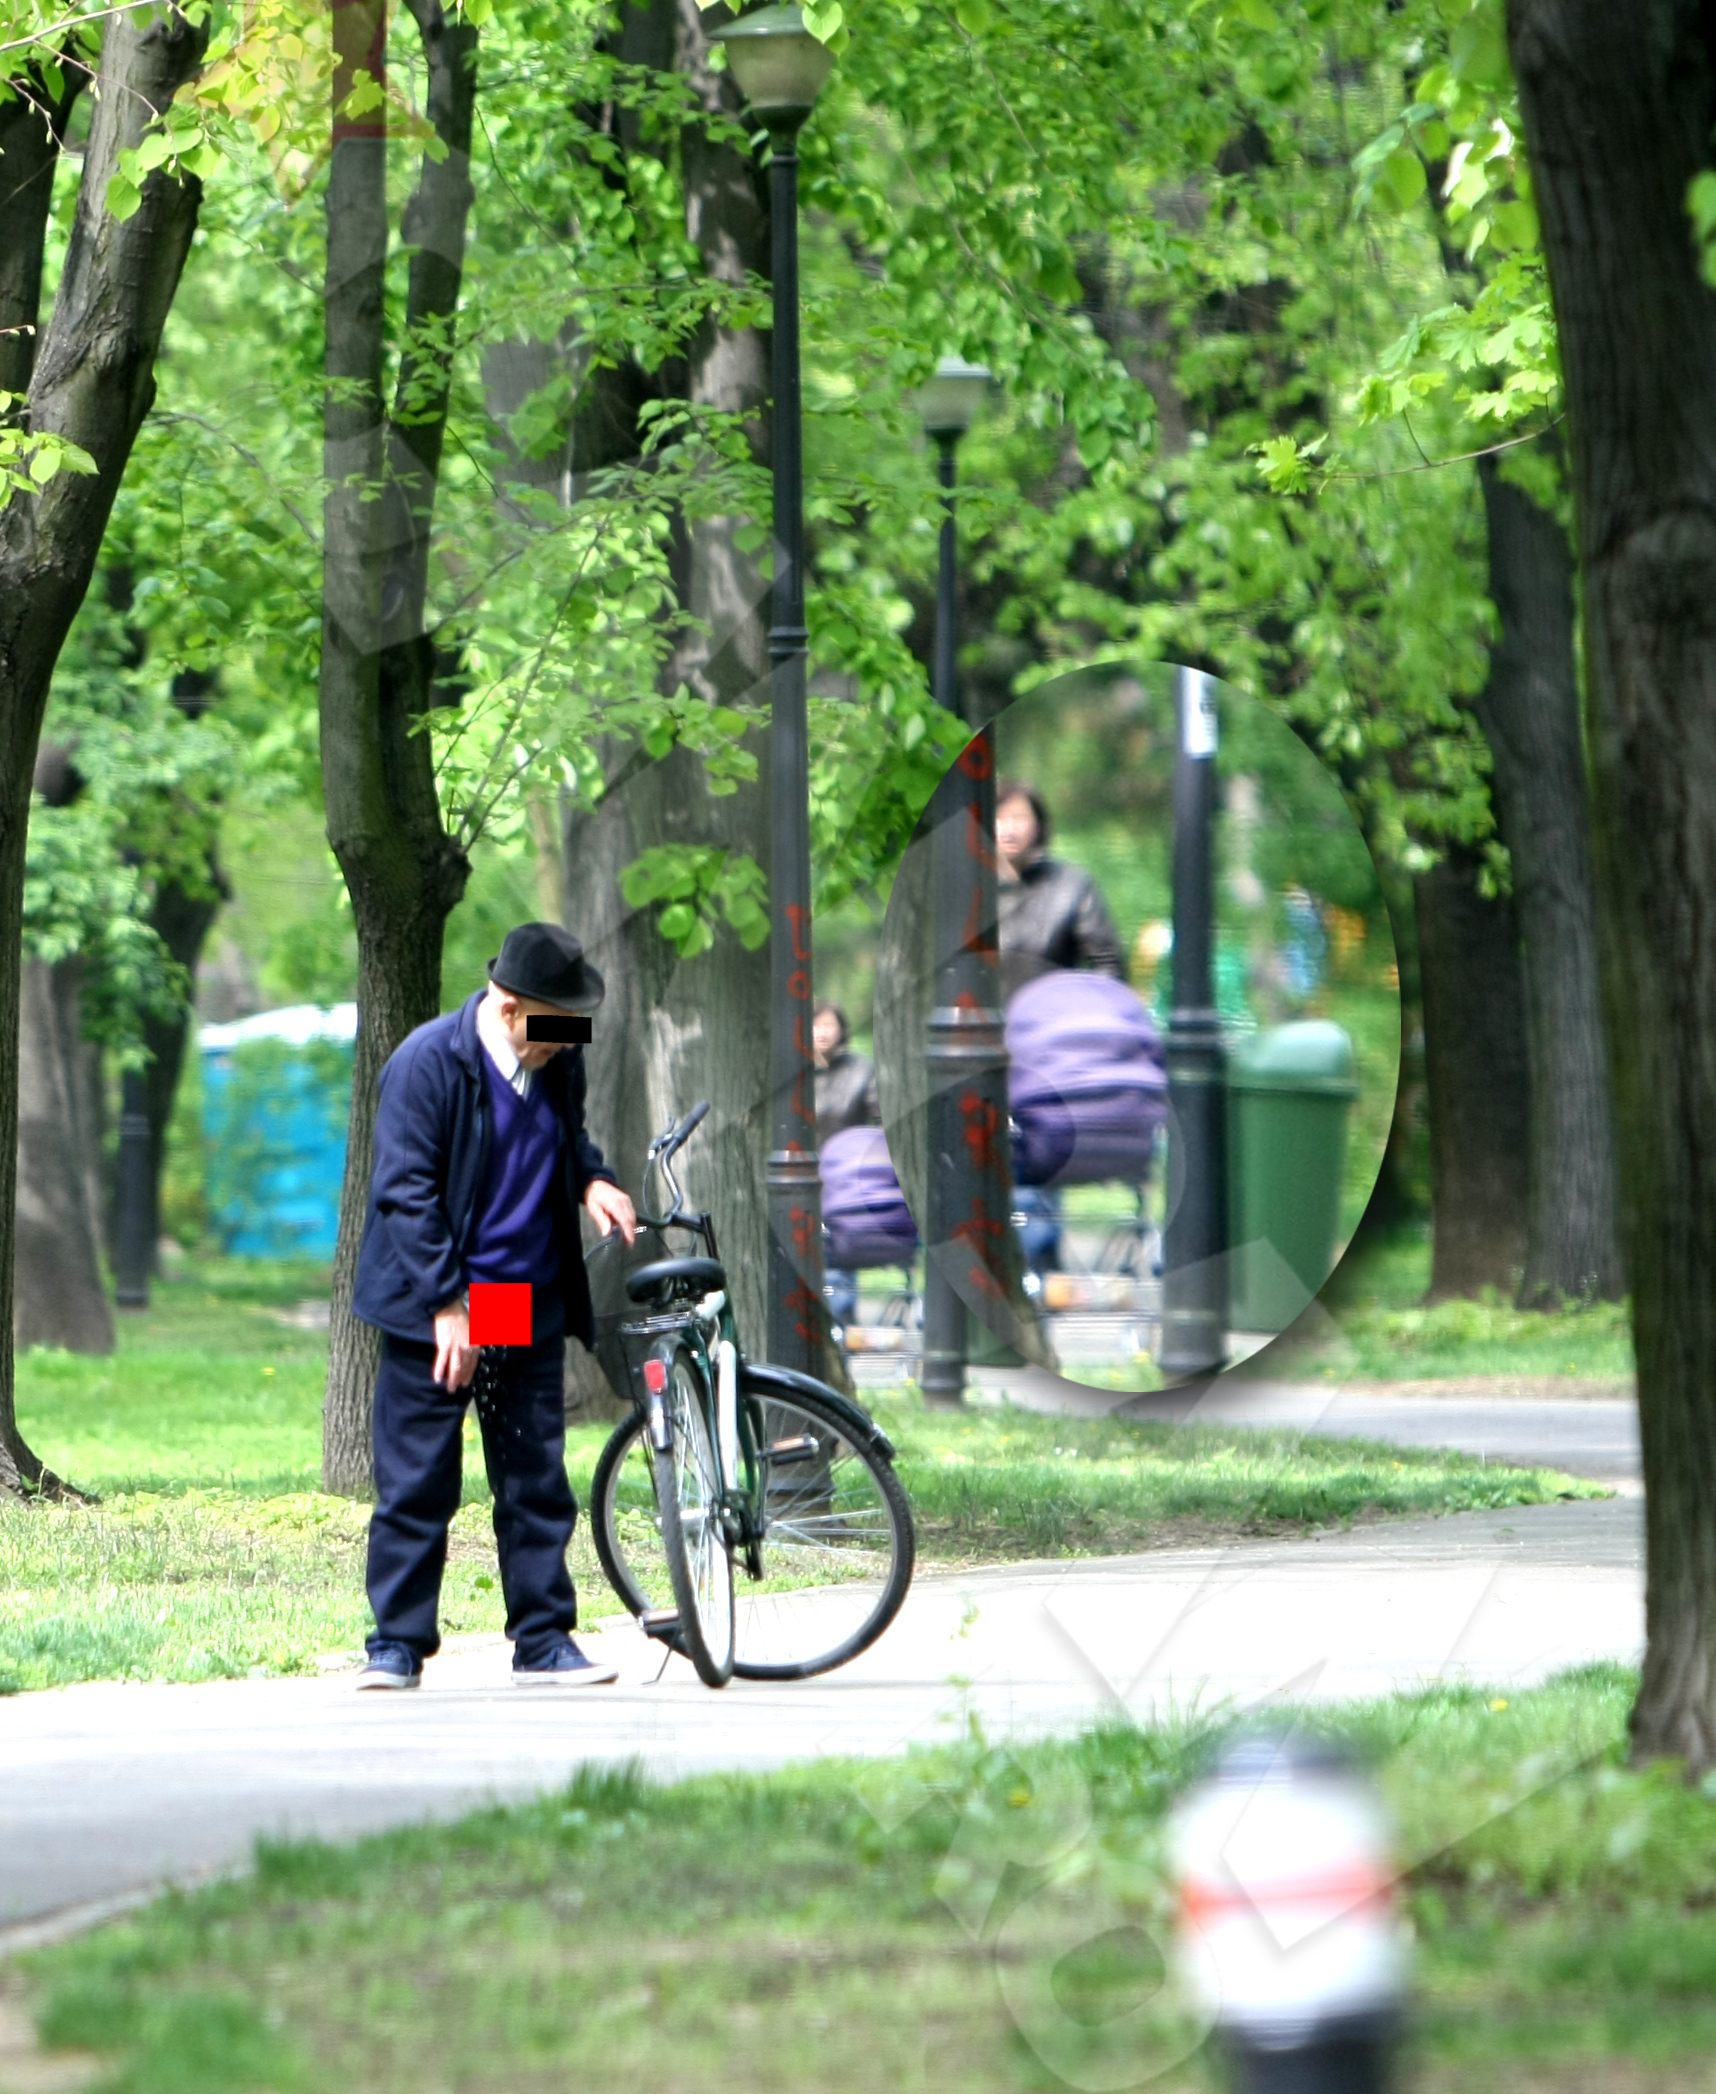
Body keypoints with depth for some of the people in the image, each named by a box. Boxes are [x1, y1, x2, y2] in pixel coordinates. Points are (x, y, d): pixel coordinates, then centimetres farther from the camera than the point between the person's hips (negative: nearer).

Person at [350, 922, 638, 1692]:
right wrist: (448, 1307, -18)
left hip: (533, 1309, 5)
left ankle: (544, 1641, 14)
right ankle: (397, 1643, 4)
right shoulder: (427, 1063, -13)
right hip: (436, 1309, -5)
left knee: (538, 1483, 7)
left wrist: (591, 1179, 2)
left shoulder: (559, 1062, 6)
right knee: (416, 1483, -3)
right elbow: (407, 1190, -14)